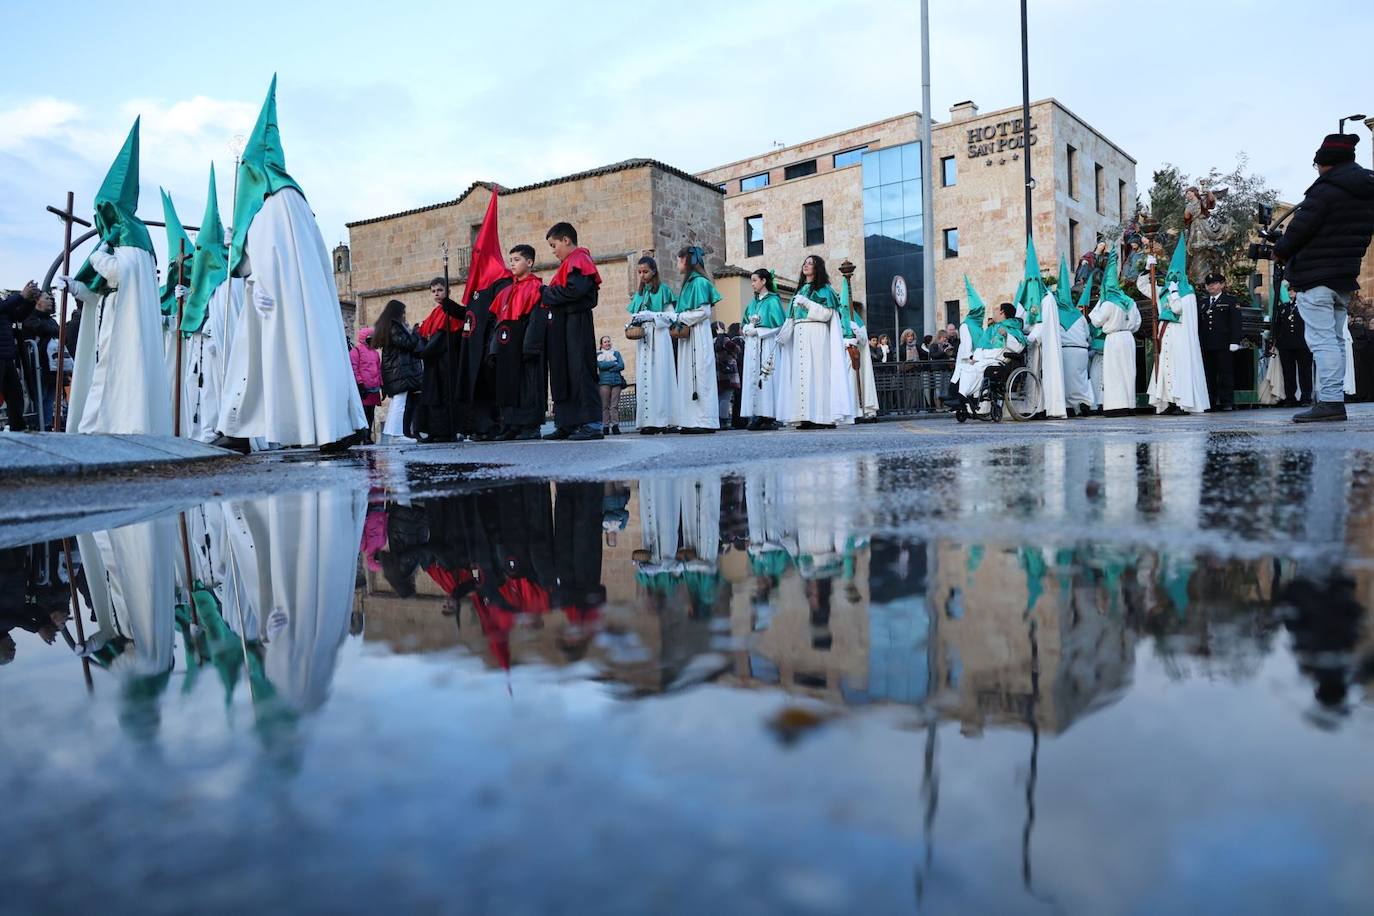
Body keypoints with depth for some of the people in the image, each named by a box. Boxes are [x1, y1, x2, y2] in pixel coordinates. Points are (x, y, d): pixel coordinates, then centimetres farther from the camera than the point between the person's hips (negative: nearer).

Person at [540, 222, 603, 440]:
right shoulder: (568, 263, 24)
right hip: (563, 325, 10)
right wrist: (548, 293, 6)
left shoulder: (579, 259, -6)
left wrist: (547, 293, -8)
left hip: (576, 323, -10)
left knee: (580, 372, -11)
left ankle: (592, 424, -11)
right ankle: (566, 424, 11)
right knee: (562, 374, 8)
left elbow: (575, 290, -20)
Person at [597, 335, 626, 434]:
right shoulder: (598, 354, 14)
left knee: (615, 405, -6)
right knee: (605, 405, -7)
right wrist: (614, 363, 1)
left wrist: (608, 369, -4)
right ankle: (606, 426, -9)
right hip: (604, 381, -2)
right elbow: (601, 365, -5)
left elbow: (622, 366, 6)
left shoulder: (616, 353, 20)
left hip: (617, 381, 2)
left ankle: (615, 426, -10)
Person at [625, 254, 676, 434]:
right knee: (643, 378, -2)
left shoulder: (663, 290, 4)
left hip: (659, 339, -5)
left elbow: (670, 316, -2)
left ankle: (661, 419, -12)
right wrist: (632, 324, -1)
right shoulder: (639, 293, 20)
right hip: (643, 339, 5)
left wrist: (650, 315, -13)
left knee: (659, 376, -10)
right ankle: (648, 421, -3)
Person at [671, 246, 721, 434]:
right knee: (688, 376, 5)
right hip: (687, 336, 9)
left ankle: (705, 421, -7)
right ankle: (691, 421, 6)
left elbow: (704, 312, -14)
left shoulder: (699, 282, -8)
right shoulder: (689, 283, 19)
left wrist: (680, 317, -8)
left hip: (698, 336, -9)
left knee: (700, 375, -9)